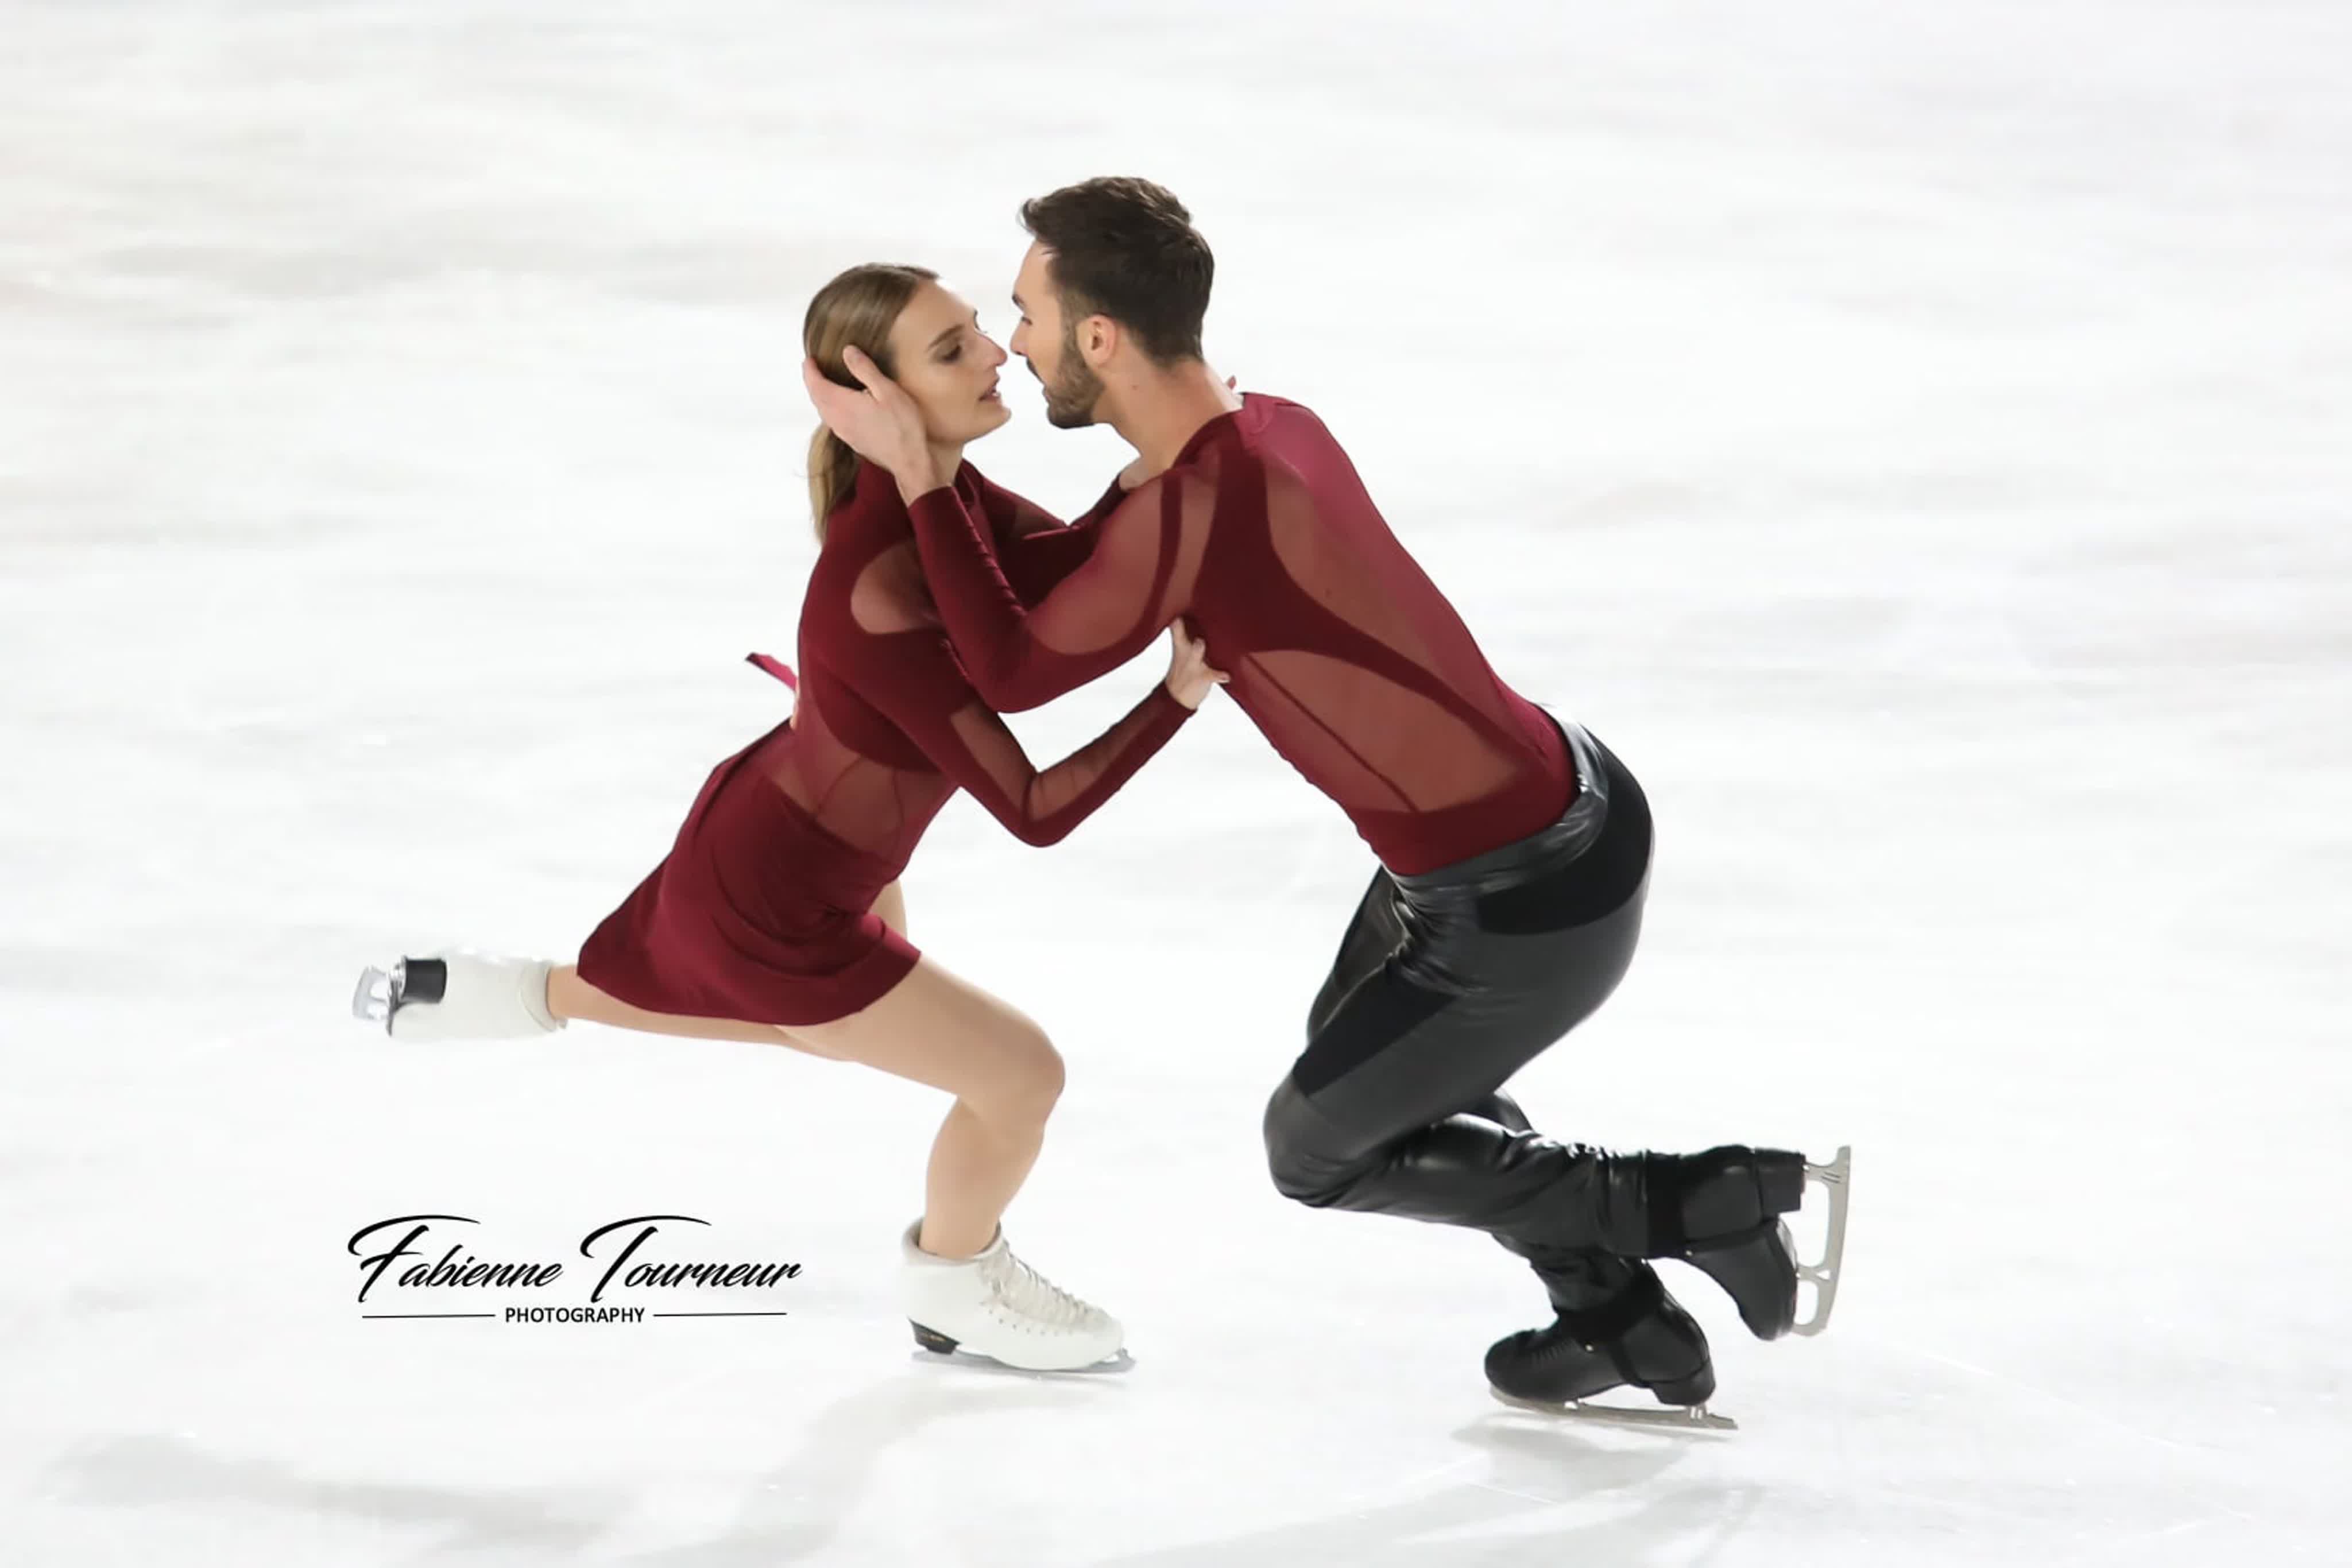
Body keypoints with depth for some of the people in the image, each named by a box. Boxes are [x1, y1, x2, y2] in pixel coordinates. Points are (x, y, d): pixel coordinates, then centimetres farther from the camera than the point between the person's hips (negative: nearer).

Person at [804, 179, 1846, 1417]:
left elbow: (1018, 674, -16)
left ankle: (1708, 1202, 14)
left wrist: (913, 469, -12)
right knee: (1357, 1041, 32)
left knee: (1317, 1150, 14)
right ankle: (1628, 1324, 38)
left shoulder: (1193, 507, -28)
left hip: (1530, 908, -9)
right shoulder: (1273, 427, 1)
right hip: (1569, 793, 9)